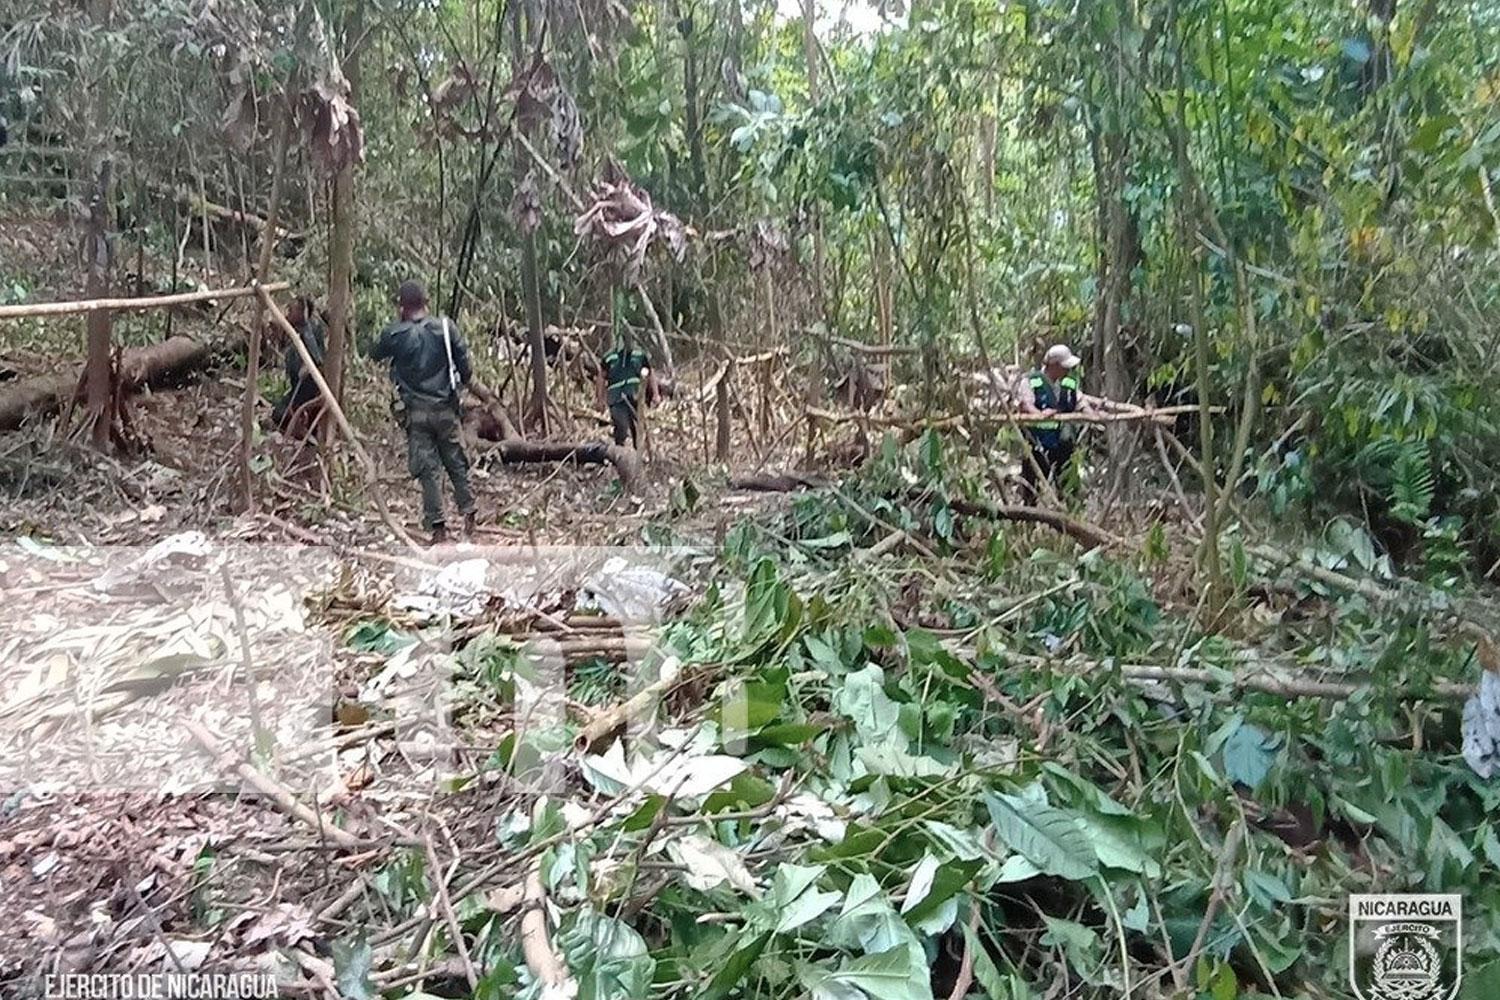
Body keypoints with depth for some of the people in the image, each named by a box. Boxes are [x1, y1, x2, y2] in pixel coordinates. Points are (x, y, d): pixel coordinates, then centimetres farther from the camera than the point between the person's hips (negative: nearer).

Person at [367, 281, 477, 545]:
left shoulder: (394, 334, -7)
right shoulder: (445, 327, -3)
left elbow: (374, 354, 12)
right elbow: (464, 364, -1)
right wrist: (460, 386, 16)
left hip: (415, 411, -2)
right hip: (445, 408, 2)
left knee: (426, 468, 1)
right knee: (456, 463, 13)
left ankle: (438, 528, -1)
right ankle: (468, 514, 15)